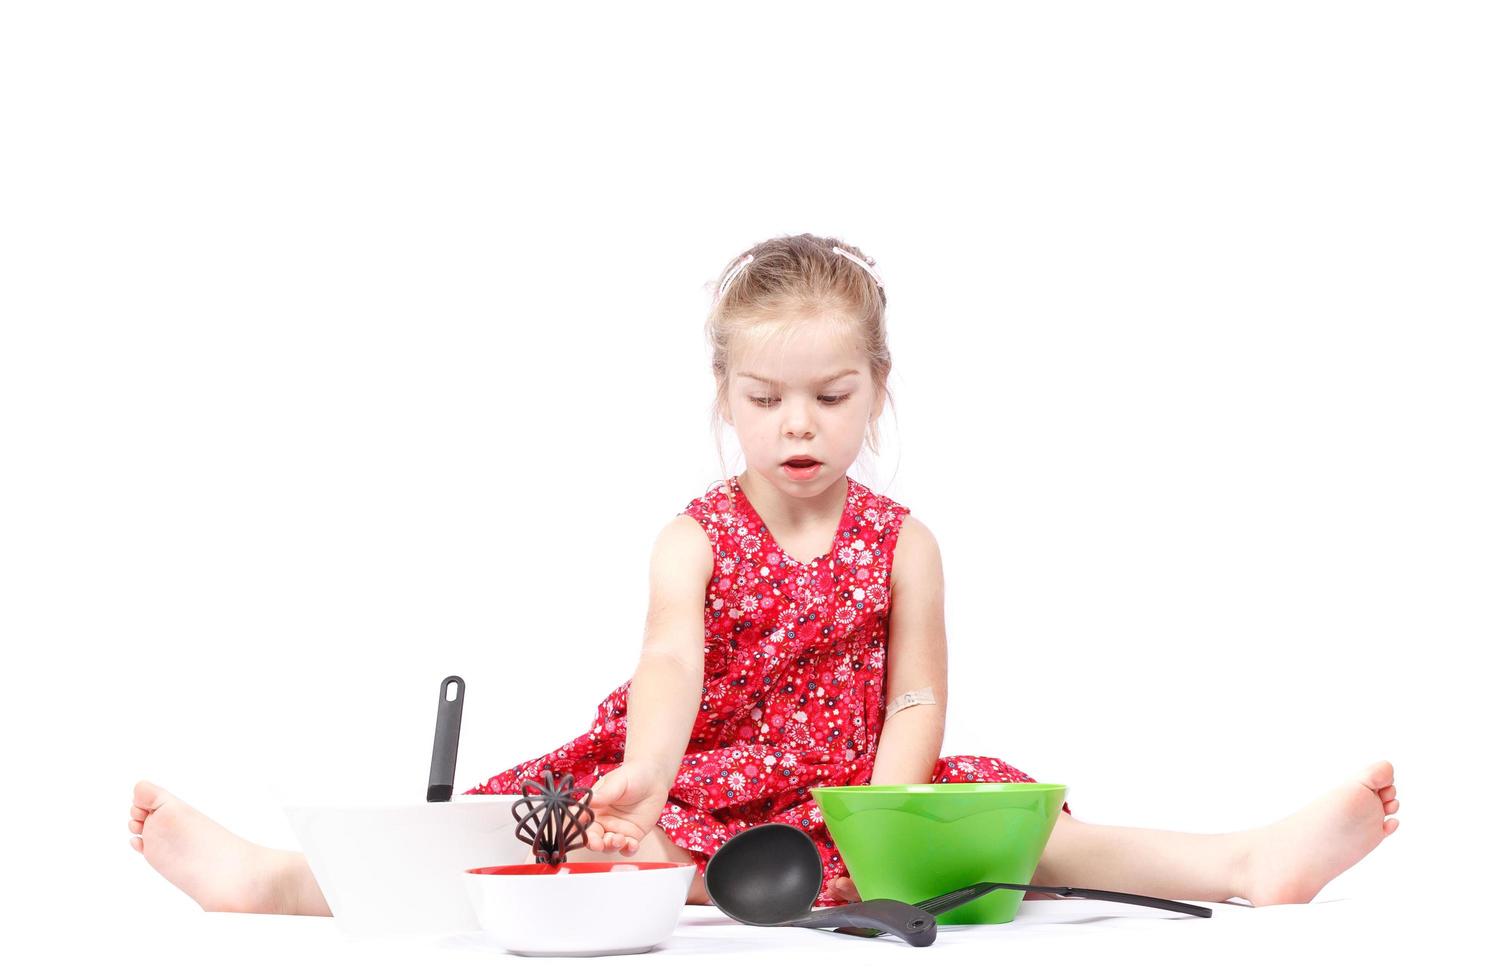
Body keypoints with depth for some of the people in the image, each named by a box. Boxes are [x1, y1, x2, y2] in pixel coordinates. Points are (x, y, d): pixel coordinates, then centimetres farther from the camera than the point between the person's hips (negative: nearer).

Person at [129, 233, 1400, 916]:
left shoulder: (900, 542, 4)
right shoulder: (696, 540, 0)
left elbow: (916, 700, -1)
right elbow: (670, 666, -20)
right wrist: (641, 785, -41)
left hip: (858, 797, 0)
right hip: (700, 792, 0)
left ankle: (1250, 863, -39)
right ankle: (277, 878, -33)